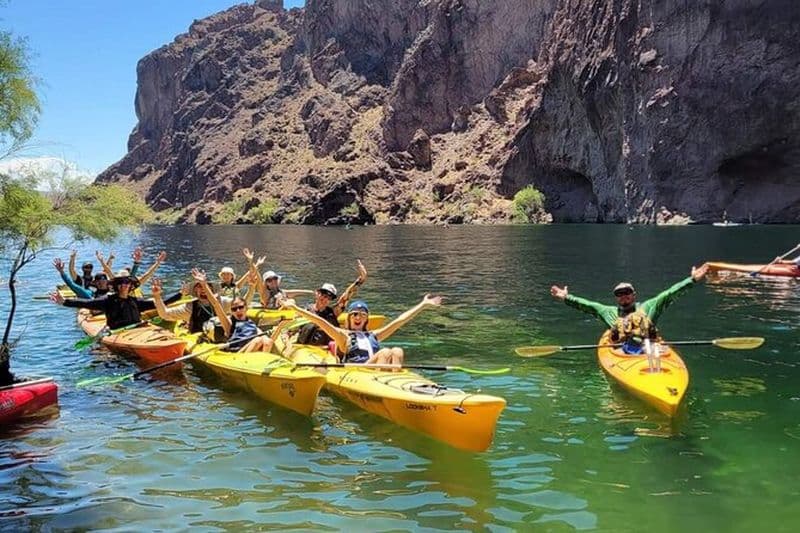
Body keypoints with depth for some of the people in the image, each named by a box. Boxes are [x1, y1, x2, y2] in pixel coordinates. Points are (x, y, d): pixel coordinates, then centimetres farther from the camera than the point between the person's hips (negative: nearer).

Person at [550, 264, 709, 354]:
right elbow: (586, 305, 32)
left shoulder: (647, 307, 28)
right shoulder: (609, 311, 34)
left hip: (646, 346, 0)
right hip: (620, 350, 0)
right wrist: (566, 298, 24)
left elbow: (670, 293, 22)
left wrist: (692, 280, 15)